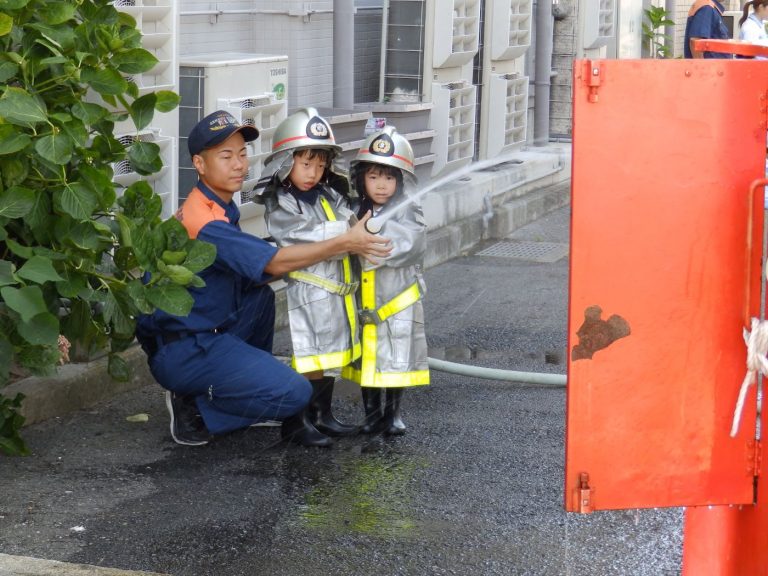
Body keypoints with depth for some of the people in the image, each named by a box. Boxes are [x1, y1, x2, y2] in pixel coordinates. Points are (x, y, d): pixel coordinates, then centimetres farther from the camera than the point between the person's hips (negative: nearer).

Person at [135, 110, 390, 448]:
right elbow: (275, 263, -23)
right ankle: (194, 409, -3)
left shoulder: (220, 208, 12)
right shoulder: (203, 221, -21)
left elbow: (255, 271, 10)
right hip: (182, 352, -10)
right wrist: (345, 243, -21)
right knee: (295, 393, -15)